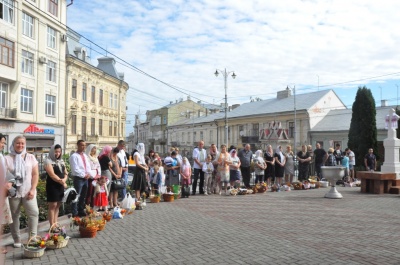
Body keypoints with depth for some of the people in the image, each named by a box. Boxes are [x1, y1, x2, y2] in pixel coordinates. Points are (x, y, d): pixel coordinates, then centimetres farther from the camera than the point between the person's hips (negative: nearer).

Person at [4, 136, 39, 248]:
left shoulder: (31, 157, 7)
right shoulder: (7, 158, 3)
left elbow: (35, 174, 5)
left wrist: (32, 189, -5)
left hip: (28, 192, 1)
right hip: (13, 192, -1)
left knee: (34, 213, -7)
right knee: (14, 216, 5)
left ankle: (33, 237, 2)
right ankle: (17, 240, 15)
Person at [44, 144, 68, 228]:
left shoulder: (61, 161, 14)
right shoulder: (48, 161, -8)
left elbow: (65, 173, 14)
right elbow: (52, 175, -16)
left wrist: (64, 180, -7)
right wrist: (62, 182, -12)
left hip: (60, 186, 7)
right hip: (52, 186, -7)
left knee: (58, 206, 9)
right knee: (53, 206, -6)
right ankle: (52, 226, -3)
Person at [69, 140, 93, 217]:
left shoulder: (85, 156, 15)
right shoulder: (74, 156, -10)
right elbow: (75, 169, -17)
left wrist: (88, 174, -3)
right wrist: (84, 175, -15)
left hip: (86, 179, 8)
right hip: (78, 179, -8)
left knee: (83, 196, 15)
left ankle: (81, 211, 25)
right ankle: (75, 213, 1)